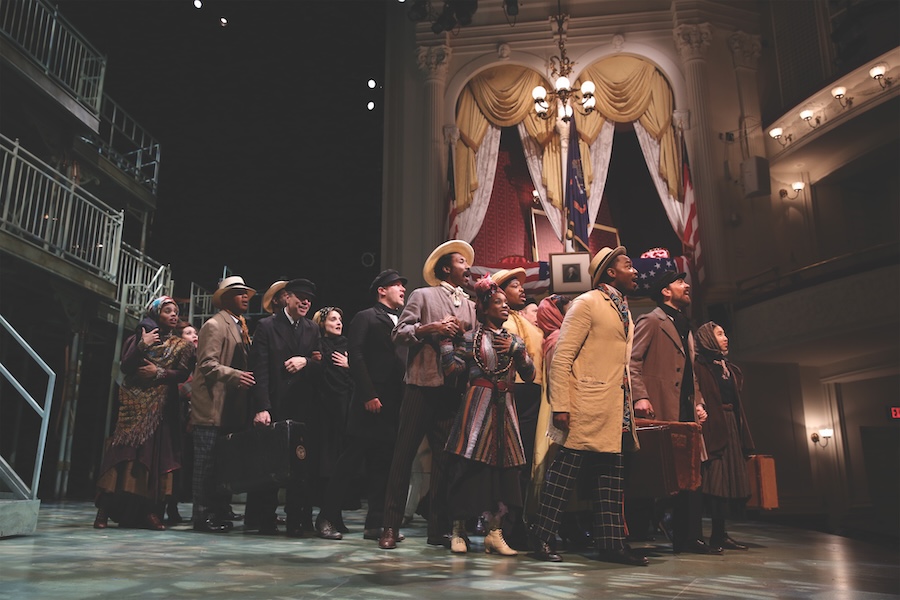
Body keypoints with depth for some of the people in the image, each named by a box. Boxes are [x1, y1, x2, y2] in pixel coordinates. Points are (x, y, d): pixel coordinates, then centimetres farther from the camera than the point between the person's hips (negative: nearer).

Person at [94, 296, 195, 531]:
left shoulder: (181, 347, 12)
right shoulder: (139, 338, 11)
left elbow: (183, 373, -2)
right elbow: (125, 367, -4)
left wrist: (159, 373, -12)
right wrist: (142, 345, -11)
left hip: (161, 409, 1)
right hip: (134, 405, -1)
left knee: (157, 455, -4)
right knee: (126, 452, -8)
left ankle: (150, 511, -2)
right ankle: (105, 510, -5)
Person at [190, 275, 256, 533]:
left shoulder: (239, 326, 19)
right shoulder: (214, 325, -8)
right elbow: (207, 363, -18)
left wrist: (244, 377, 11)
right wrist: (235, 376, -30)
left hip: (232, 405, 9)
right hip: (212, 405, -9)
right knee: (207, 461, -4)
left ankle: (221, 509, 21)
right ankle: (203, 515, 2)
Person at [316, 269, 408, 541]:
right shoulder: (365, 318, 1)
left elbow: (405, 360, 16)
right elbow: (356, 357, -9)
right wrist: (368, 395, -16)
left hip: (396, 404, 6)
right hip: (371, 403, -6)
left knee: (383, 464, 7)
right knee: (351, 460, -1)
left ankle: (376, 523, 13)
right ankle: (327, 518, 10)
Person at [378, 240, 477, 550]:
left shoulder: (470, 305, 17)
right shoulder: (422, 296, 5)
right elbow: (398, 333, -3)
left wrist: (463, 334, -5)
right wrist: (430, 328, -15)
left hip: (453, 390, 4)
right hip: (422, 385, -4)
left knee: (445, 458, 6)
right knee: (404, 454, 0)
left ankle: (439, 527, 14)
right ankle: (391, 526, 8)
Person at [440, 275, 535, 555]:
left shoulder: (514, 340, 17)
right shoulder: (471, 337, 3)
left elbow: (529, 375, 9)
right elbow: (452, 367, -9)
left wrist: (518, 349, -3)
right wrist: (446, 338, -10)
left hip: (504, 406, 5)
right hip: (478, 403, -4)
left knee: (502, 466, 2)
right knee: (470, 465, -4)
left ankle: (494, 530, 11)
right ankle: (459, 529, 8)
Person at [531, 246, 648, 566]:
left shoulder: (623, 309, 18)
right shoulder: (587, 303, -7)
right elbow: (561, 357, -13)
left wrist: (631, 403, 14)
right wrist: (560, 406, -19)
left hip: (617, 411, 8)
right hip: (587, 407, -8)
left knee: (610, 477, 10)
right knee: (565, 469, -2)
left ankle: (611, 543, 18)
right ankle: (543, 538, 8)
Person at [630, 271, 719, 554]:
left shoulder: (684, 326, 24)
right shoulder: (650, 321, -3)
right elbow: (632, 361, -13)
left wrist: (698, 402, 15)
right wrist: (640, 396, -24)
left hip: (686, 412, 9)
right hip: (662, 411, -8)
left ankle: (690, 537, 14)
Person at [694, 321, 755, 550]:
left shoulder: (729, 368, 21)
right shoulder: (699, 366, -3)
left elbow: (736, 402, 19)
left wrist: (743, 435, 14)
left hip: (731, 429, 9)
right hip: (712, 428, -9)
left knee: (730, 480, 7)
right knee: (715, 479, -10)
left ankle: (720, 534, 12)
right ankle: (718, 535, -6)